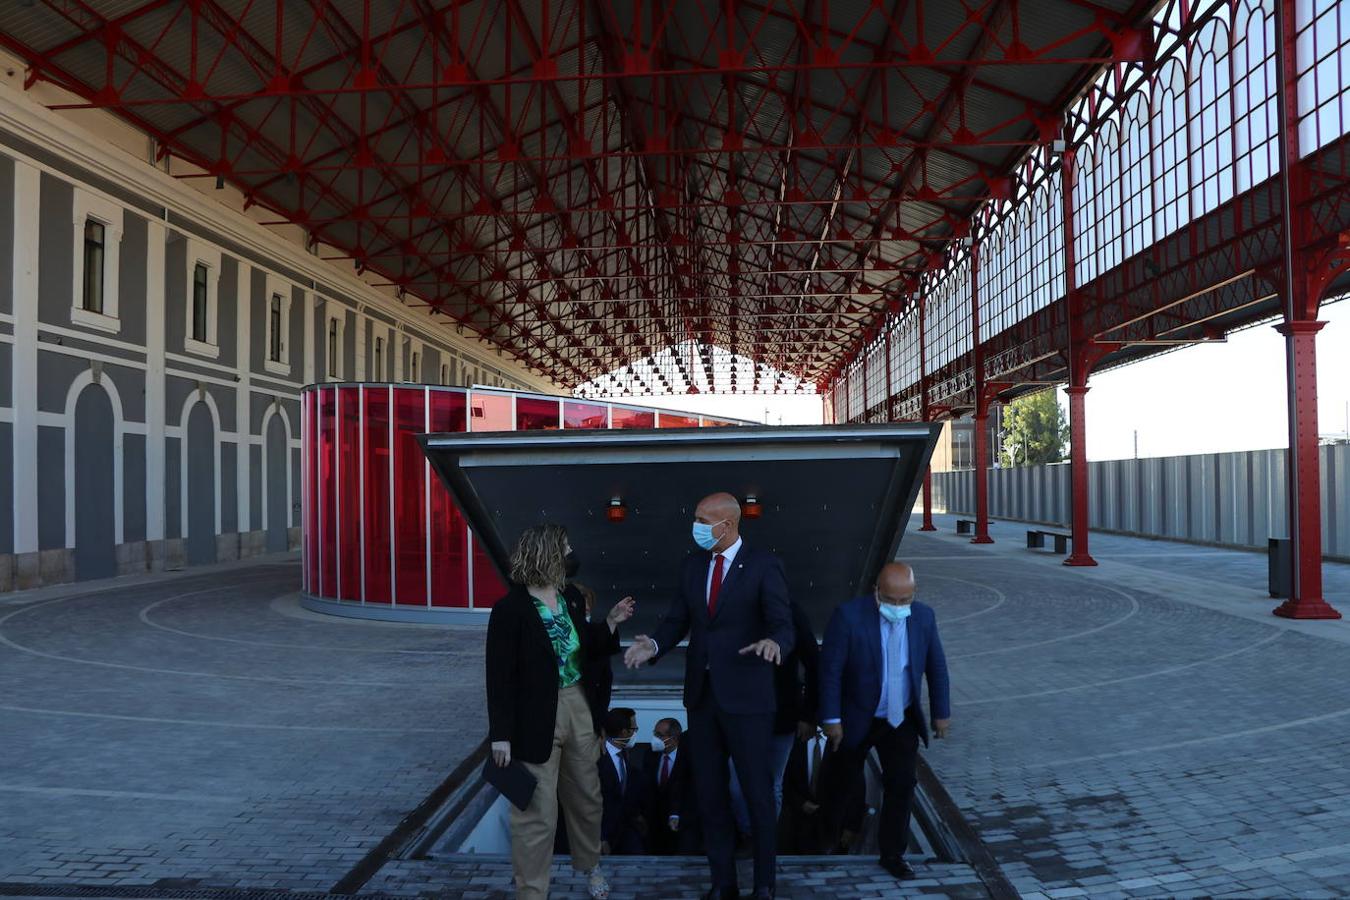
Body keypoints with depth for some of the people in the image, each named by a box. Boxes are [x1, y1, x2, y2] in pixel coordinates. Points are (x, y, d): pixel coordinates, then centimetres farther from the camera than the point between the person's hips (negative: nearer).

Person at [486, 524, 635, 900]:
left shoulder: (572, 599, 2)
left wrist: (610, 622, -1)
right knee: (537, 813, 3)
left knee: (587, 798, 22)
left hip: (579, 710, 7)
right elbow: (500, 677, -15)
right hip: (537, 719, -6)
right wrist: (502, 735, -15)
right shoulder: (510, 610, -17)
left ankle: (590, 865, 45)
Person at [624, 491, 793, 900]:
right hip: (701, 693, 6)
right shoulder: (692, 565, 7)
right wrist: (653, 645, -16)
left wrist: (774, 643, -39)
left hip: (746, 696, -5)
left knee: (757, 792, 7)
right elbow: (677, 620, 4)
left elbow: (782, 624, -17)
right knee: (708, 792, 14)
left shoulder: (763, 565, -9)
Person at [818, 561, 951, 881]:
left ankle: (892, 853, 18)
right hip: (856, 720, -2)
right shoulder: (848, 615, -23)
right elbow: (830, 669, -19)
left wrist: (942, 712, 5)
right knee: (844, 780, 16)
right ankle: (831, 835, 43)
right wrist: (831, 719, -17)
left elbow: (936, 666, 2)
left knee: (902, 784, 1)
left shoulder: (924, 616, -10)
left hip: (902, 720, 3)